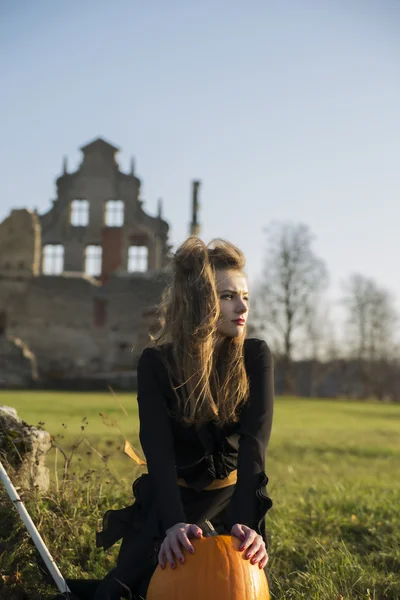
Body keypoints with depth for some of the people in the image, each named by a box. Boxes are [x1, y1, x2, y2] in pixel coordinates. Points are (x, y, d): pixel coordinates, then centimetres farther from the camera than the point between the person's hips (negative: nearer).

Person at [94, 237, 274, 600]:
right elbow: (158, 451, -24)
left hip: (231, 496, 1)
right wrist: (174, 523, -41)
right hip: (169, 498, -1)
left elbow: (254, 443, -25)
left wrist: (246, 521, -41)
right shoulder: (157, 362, -16)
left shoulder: (254, 357, -14)